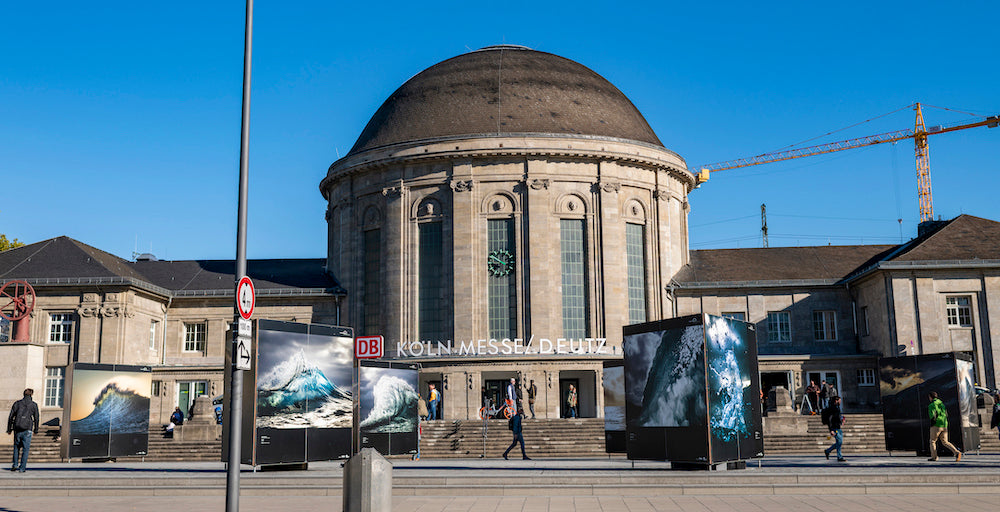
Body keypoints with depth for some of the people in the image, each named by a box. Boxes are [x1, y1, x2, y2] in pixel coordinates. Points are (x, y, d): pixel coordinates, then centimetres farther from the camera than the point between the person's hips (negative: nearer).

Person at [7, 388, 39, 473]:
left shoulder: (17, 403, 7)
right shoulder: (34, 405, 2)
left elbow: (10, 417, 6)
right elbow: (36, 419, 4)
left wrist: (9, 429, 13)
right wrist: (36, 430, 15)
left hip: (17, 428, 2)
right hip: (27, 429, -2)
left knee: (16, 446, 20)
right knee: (25, 448, 3)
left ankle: (15, 464, 10)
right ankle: (22, 468, 0)